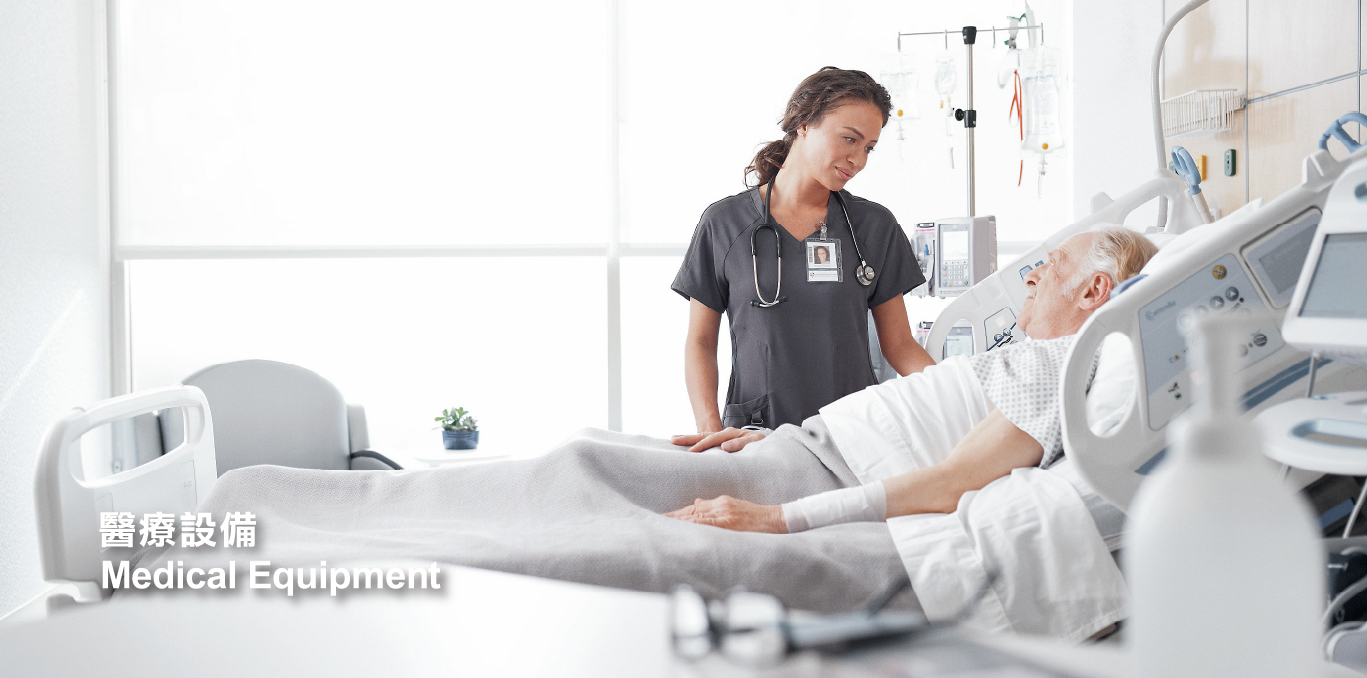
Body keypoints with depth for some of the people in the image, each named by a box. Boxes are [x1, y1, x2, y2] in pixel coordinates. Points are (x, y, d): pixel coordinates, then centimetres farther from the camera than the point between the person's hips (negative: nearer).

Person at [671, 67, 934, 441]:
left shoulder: (875, 225, 11)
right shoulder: (724, 223, 6)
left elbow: (899, 345, 11)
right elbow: (700, 342, 8)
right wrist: (711, 429, -8)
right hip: (756, 438, -2)